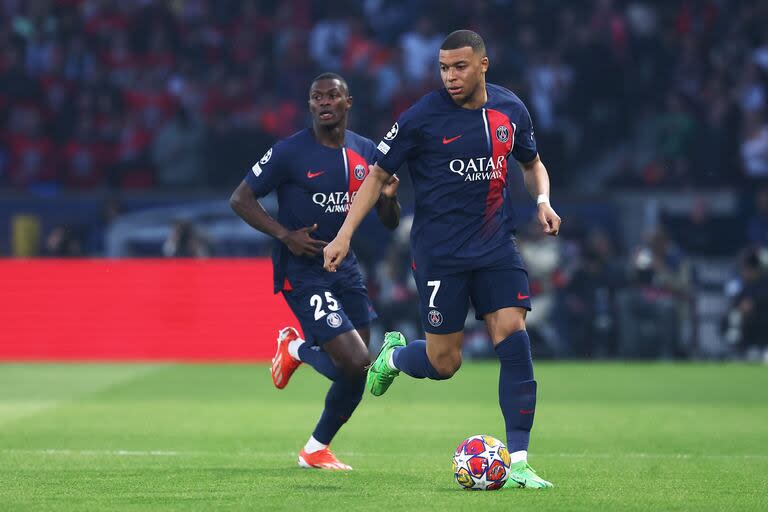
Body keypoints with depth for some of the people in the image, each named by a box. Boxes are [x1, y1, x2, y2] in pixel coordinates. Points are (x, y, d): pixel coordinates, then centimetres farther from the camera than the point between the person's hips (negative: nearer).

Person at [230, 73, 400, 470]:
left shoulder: (366, 153, 7)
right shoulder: (290, 152, -10)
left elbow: (390, 223, 12)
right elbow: (240, 199, -6)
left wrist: (389, 198, -12)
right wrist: (285, 235, -18)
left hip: (345, 269, 6)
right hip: (303, 272, -6)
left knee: (357, 375, 5)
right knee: (355, 362, -18)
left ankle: (316, 450, 25)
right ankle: (295, 349, 14)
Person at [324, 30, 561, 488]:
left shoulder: (510, 110, 2)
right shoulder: (422, 118, -10)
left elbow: (532, 163, 21)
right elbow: (378, 176, -1)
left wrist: (543, 201, 0)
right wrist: (345, 235, -7)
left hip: (496, 245, 3)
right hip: (440, 252, -3)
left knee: (514, 338, -13)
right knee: (443, 364, -1)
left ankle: (518, 463, -9)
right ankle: (393, 355, 37)